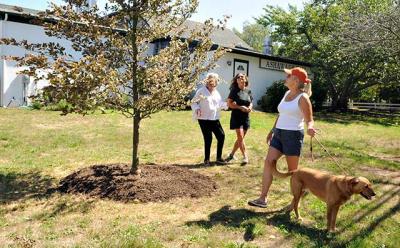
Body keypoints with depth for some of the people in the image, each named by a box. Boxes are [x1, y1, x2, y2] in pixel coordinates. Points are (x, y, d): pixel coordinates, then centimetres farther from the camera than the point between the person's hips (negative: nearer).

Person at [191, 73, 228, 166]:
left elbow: (220, 104, 17)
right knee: (208, 139, -1)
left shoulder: (216, 92, 13)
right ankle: (206, 159, 17)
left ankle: (219, 158, 17)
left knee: (221, 136, 2)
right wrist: (197, 109, -21)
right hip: (204, 119, -6)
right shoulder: (201, 91, -6)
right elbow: (194, 102, -4)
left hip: (215, 119, 6)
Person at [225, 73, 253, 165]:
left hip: (246, 117, 5)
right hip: (236, 116, -5)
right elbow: (229, 104, -8)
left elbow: (251, 103, 16)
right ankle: (245, 157, -1)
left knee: (240, 138, 10)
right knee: (240, 137, -10)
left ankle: (232, 154, 26)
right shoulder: (234, 91, -5)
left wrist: (250, 108, -7)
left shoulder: (248, 91, 7)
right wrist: (240, 107, -19)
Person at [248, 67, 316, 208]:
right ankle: (262, 199, 2)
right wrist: (272, 130, 26)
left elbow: (309, 120, -13)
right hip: (279, 134, 8)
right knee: (268, 162, -1)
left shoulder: (302, 98, -12)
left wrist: (310, 128, -36)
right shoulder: (287, 93, 12)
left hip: (293, 135, -8)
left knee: (292, 170, 5)